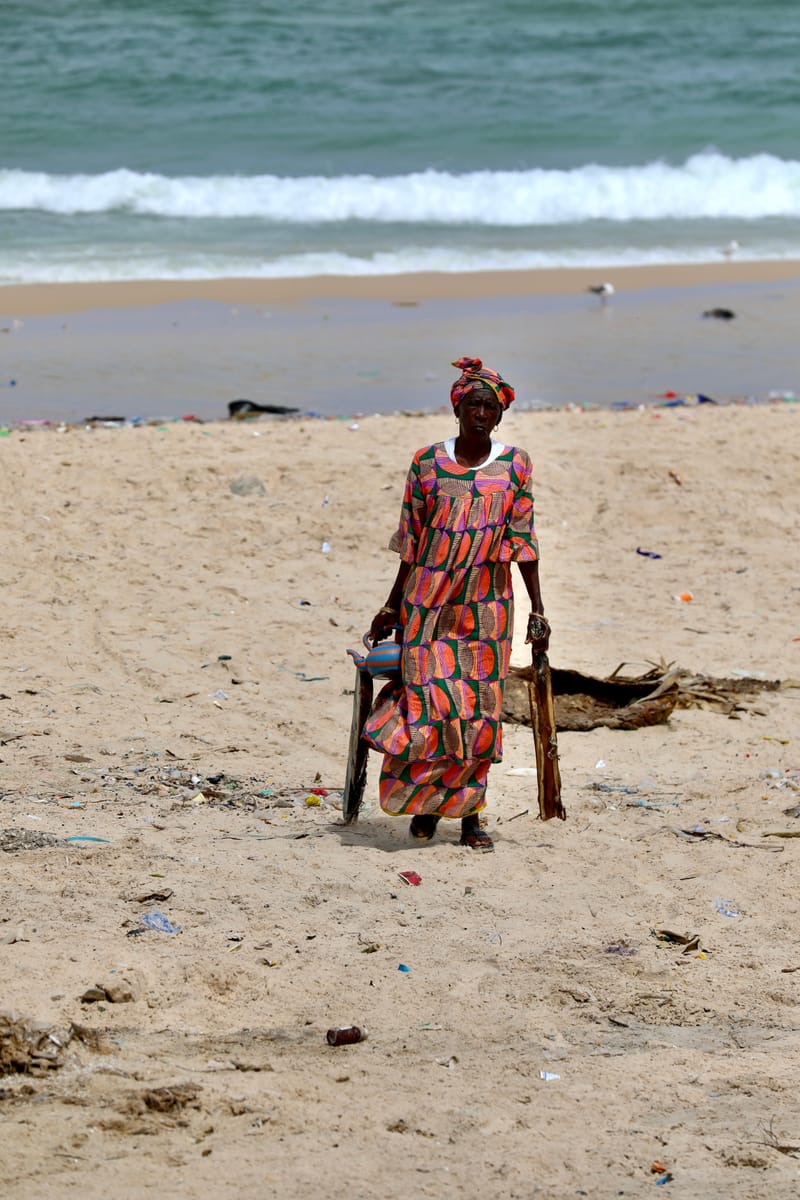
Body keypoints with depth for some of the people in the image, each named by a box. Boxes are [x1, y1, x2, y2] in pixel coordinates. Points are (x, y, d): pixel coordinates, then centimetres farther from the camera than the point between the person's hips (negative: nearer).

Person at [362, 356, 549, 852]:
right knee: (432, 703, -8)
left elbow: (523, 541, 3)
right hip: (428, 602, -1)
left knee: (480, 709, 1)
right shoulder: (427, 463, 1)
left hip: (486, 606, 1)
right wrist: (392, 608, 8)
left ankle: (470, 815, 10)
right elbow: (411, 543, 6)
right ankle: (423, 800, 13)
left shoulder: (514, 465, 3)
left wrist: (538, 612, 1)